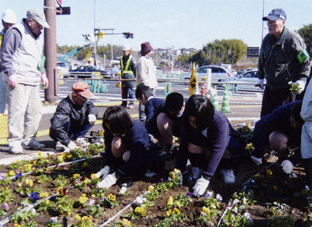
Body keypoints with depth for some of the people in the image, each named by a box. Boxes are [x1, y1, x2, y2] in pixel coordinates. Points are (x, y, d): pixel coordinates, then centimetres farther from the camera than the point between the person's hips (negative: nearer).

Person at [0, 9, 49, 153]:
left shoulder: (37, 36, 22)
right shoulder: (16, 32, -7)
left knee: (35, 111, 9)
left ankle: (29, 140, 20)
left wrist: (42, 73, 26)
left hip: (33, 81, 9)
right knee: (17, 111, -11)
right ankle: (14, 142, -4)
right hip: (18, 81, -9)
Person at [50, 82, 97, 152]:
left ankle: (78, 138, -4)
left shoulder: (84, 102, -9)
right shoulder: (65, 106, -31)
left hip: (75, 131, 7)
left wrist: (92, 114, -16)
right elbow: (56, 127, -39)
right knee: (66, 119, -35)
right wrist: (68, 142, -41)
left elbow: (92, 107, 12)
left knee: (91, 119, -5)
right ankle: (60, 143, -23)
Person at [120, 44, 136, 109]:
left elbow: (135, 68, -4)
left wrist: (135, 76, -5)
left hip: (130, 76, -6)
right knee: (124, 90, 10)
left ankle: (131, 104, 0)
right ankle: (124, 103, 17)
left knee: (131, 90, -5)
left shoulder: (132, 58, -5)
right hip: (124, 77, 6)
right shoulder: (122, 59, 14)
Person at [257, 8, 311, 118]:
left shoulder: (293, 39, -12)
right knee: (265, 116, 9)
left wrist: (302, 80, -16)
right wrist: (261, 77, 28)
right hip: (270, 87, 7)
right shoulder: (267, 39, 8)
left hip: (289, 88, -7)